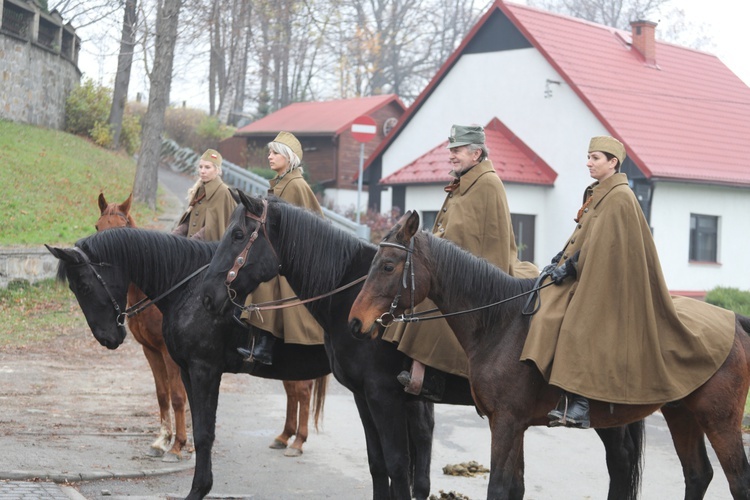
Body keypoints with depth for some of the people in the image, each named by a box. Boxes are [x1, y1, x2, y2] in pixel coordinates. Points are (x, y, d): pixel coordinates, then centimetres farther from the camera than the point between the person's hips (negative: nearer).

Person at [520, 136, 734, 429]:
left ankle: (577, 407, -24)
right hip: (585, 276, 10)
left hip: (605, 281, -10)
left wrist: (569, 266, -17)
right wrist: (559, 261, 7)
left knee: (581, 328, -21)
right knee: (548, 313, -3)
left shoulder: (619, 197, -13)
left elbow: (600, 243, -18)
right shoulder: (598, 194, 16)